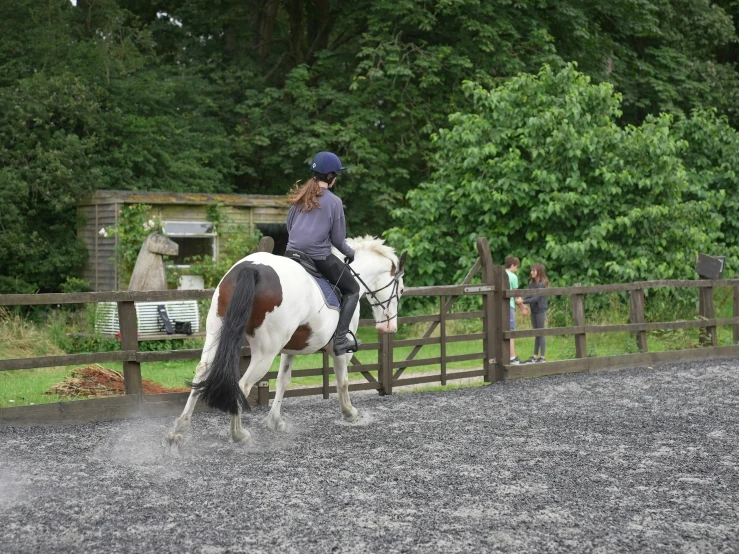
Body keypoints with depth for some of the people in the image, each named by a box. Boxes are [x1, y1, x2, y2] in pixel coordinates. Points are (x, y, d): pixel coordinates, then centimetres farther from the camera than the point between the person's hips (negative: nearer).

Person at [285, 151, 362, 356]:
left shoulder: (300, 196, 8)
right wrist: (349, 253, 15)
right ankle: (340, 339, -2)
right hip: (320, 257, -5)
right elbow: (338, 238, -4)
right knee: (352, 290, 11)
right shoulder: (334, 201, -7)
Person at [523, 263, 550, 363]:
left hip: (540, 310, -7)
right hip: (533, 310, 7)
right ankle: (535, 356, 18)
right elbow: (529, 295, 5)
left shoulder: (542, 284, -14)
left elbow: (537, 298, -21)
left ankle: (542, 357, 5)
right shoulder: (531, 283, 7)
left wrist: (524, 301, -28)